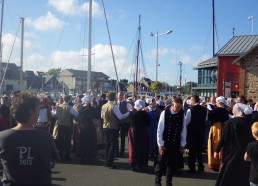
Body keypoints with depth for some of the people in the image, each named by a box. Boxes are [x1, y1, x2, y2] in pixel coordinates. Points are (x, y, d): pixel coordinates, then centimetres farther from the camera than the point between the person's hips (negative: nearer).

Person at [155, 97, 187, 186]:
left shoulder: (182, 114, -4)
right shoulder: (165, 113, -12)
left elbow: (183, 130, 2)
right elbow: (160, 130, -10)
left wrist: (182, 144, 2)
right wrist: (160, 144, -11)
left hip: (176, 144, 3)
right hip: (165, 143, -3)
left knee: (172, 164, 12)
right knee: (161, 163, 5)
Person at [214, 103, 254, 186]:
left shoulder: (231, 122, -17)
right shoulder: (251, 121, -5)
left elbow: (223, 138, -13)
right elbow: (253, 138, 3)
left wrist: (217, 150, -4)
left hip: (232, 153, -4)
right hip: (246, 153, 4)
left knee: (227, 177, 9)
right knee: (243, 176, 17)